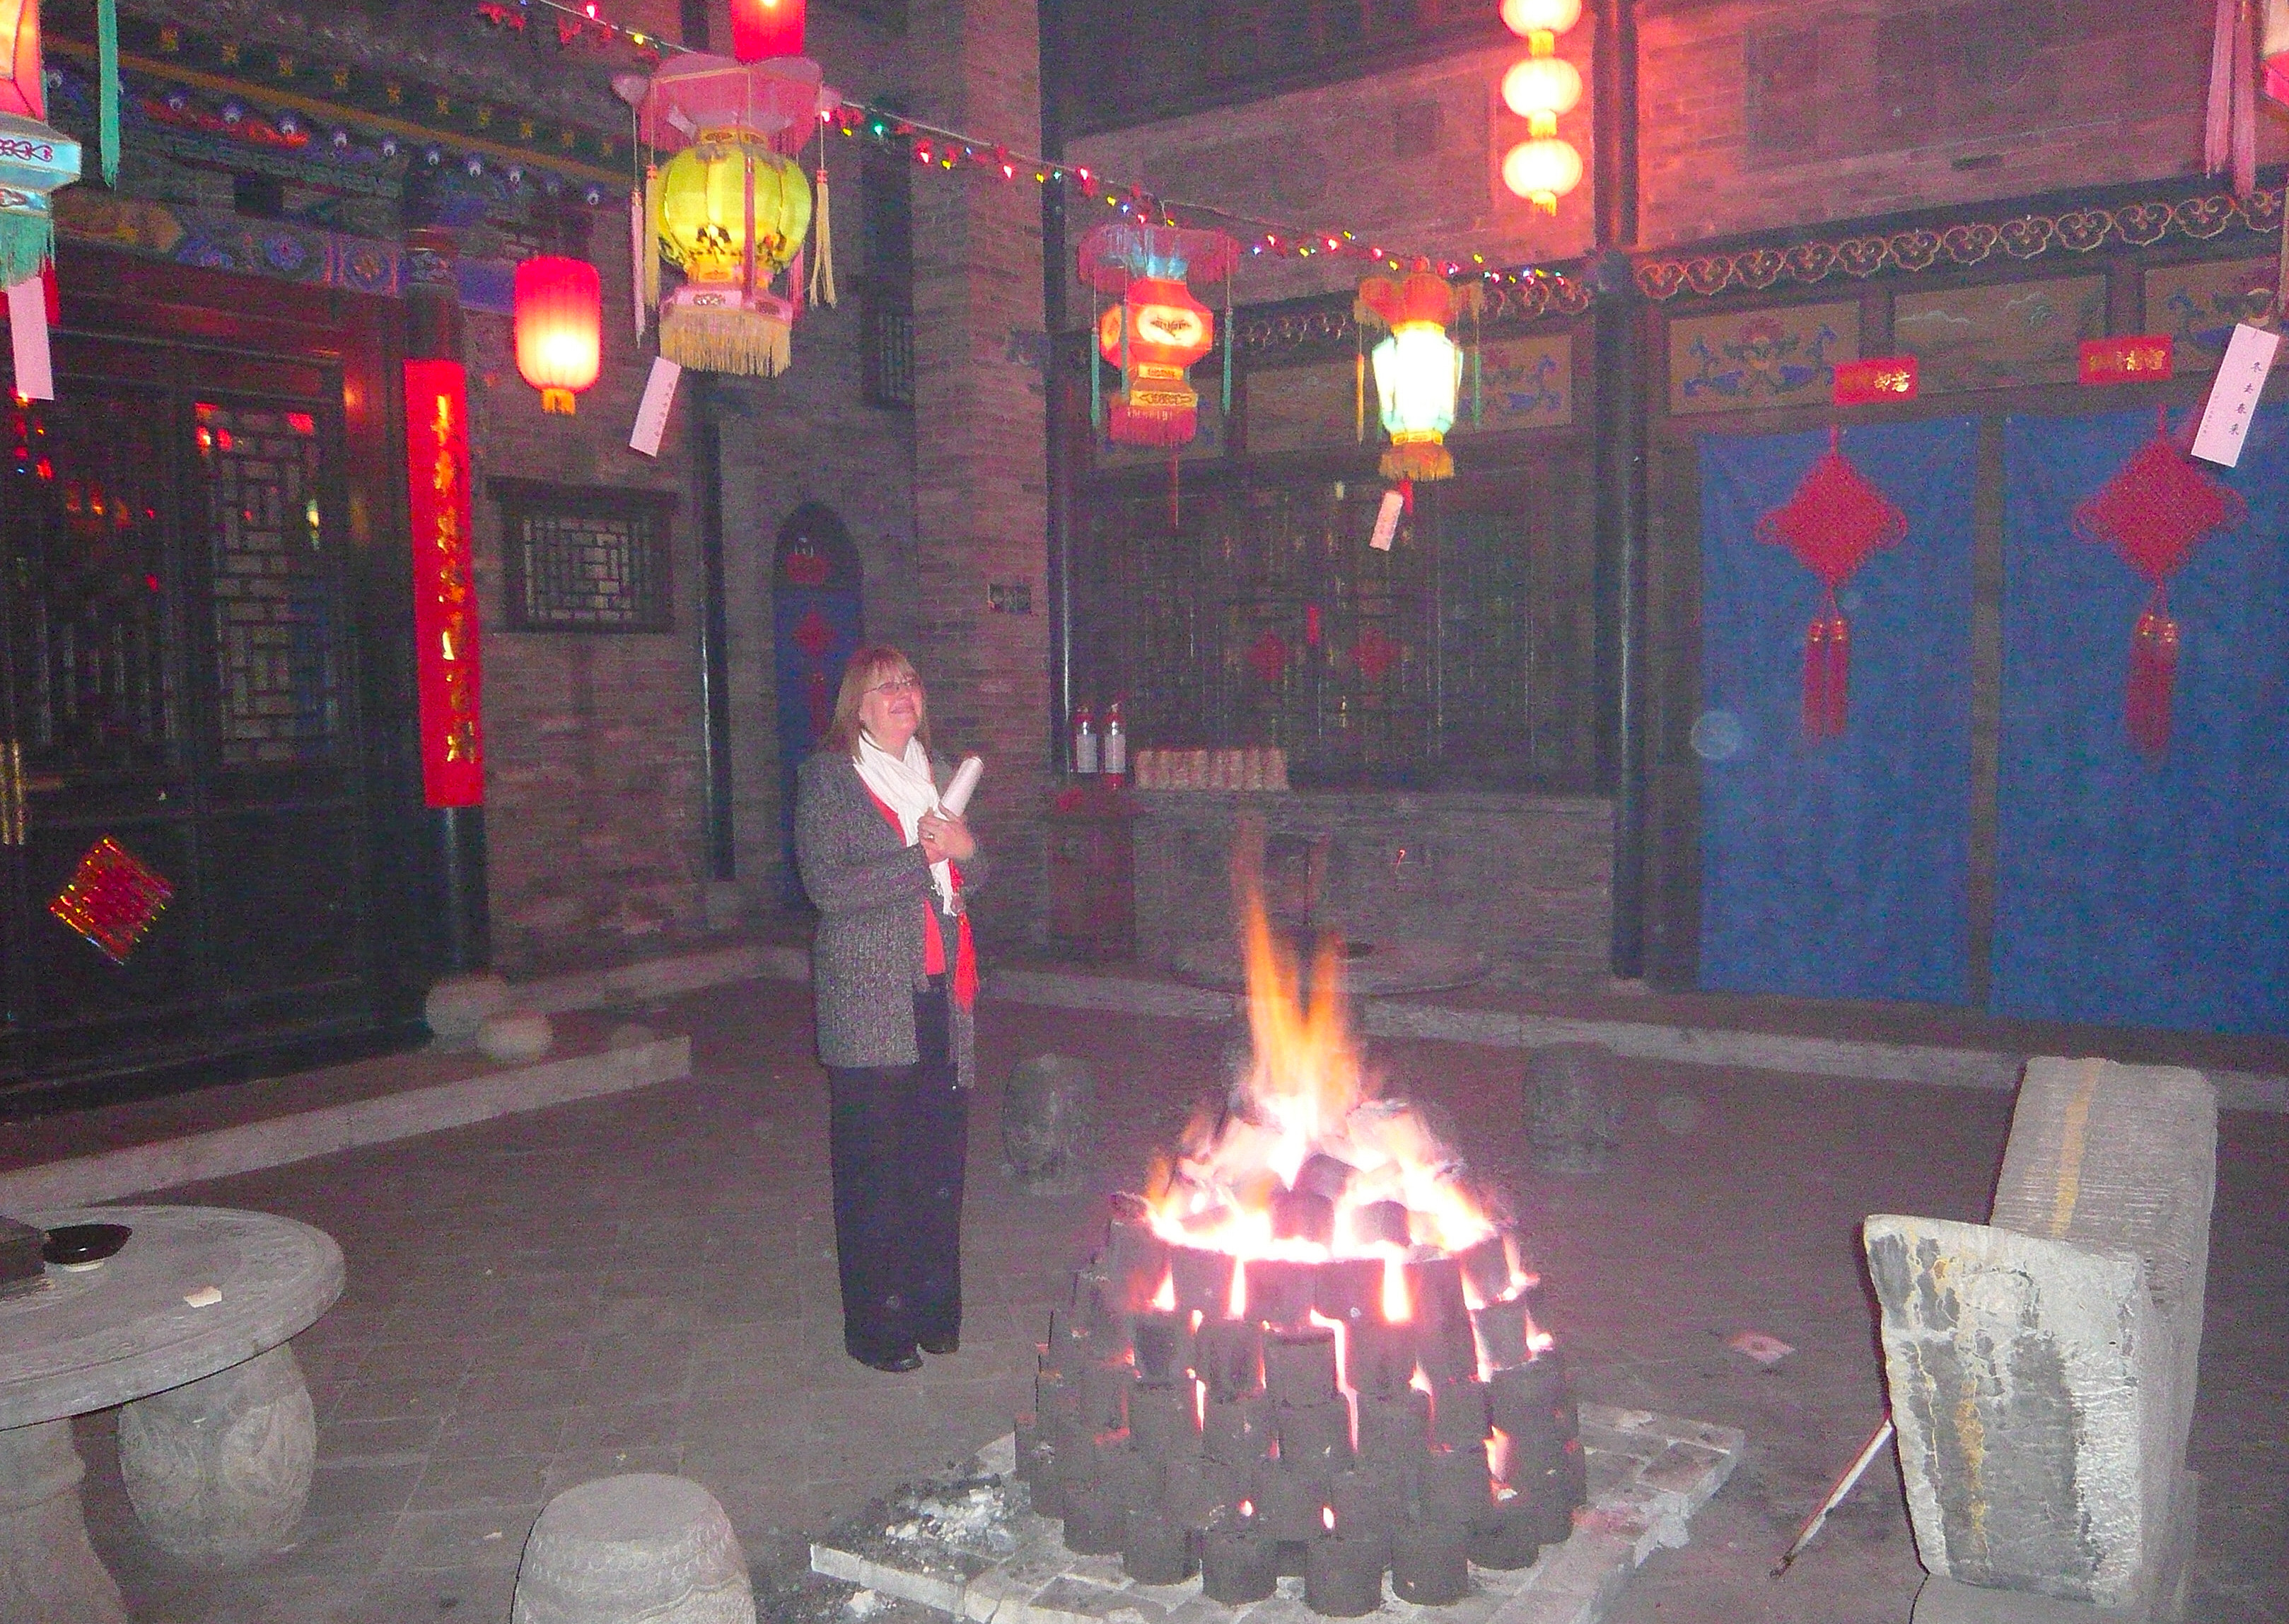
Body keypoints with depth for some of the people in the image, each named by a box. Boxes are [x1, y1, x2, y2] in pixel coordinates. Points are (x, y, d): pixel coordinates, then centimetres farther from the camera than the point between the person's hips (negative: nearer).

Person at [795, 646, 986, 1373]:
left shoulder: (933, 773, 17)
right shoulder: (828, 776, -2)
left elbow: (970, 879, 20)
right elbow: (828, 886, -13)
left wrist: (964, 847, -3)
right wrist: (922, 858, -14)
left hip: (941, 991, 5)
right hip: (869, 998, -5)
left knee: (942, 1156, 6)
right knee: (874, 1165, -1)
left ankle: (934, 1308, 20)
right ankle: (877, 1328, 11)